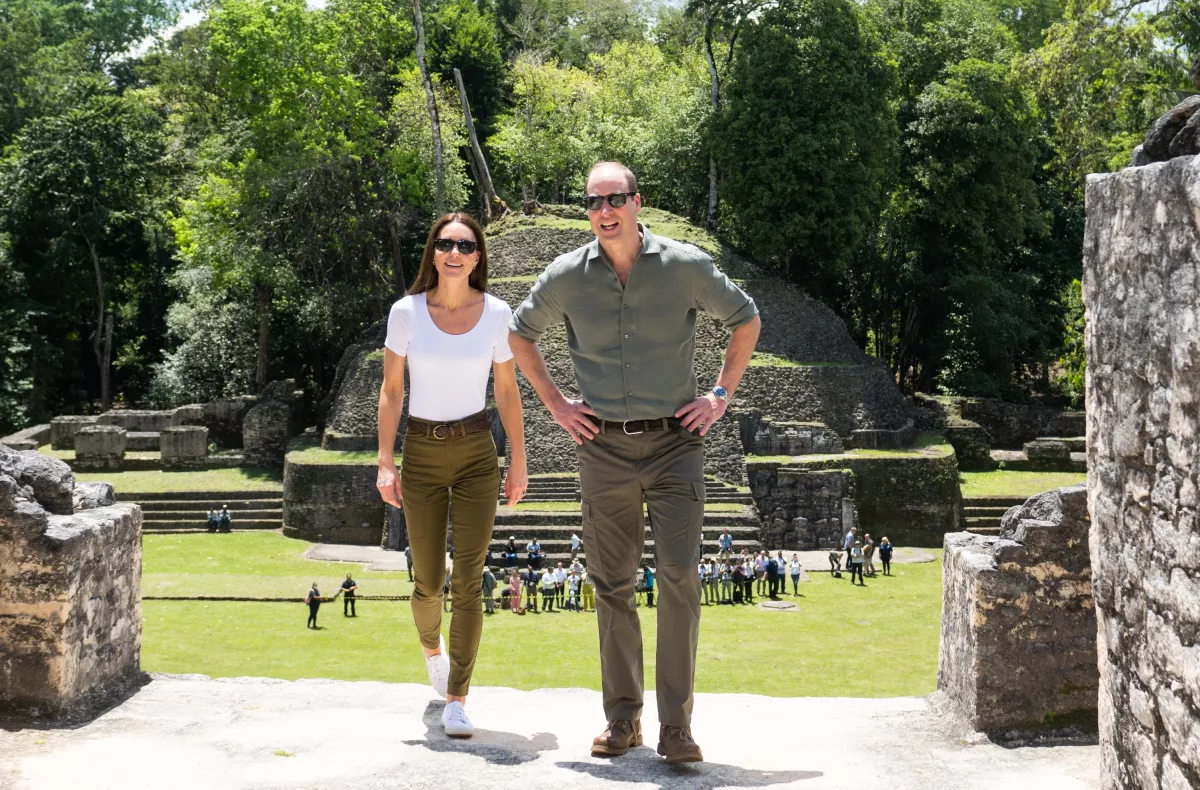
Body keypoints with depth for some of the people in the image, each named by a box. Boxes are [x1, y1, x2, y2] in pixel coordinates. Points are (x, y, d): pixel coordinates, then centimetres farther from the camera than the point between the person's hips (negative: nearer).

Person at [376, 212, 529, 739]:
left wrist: (518, 460, 7)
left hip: (476, 453, 0)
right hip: (421, 453, 0)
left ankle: (456, 702, -4)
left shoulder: (496, 314, -2)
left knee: (468, 582, -9)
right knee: (429, 582, 9)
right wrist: (385, 463, -5)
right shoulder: (406, 312, -5)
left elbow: (507, 390, 6)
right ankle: (431, 645, 44)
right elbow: (391, 390, 0)